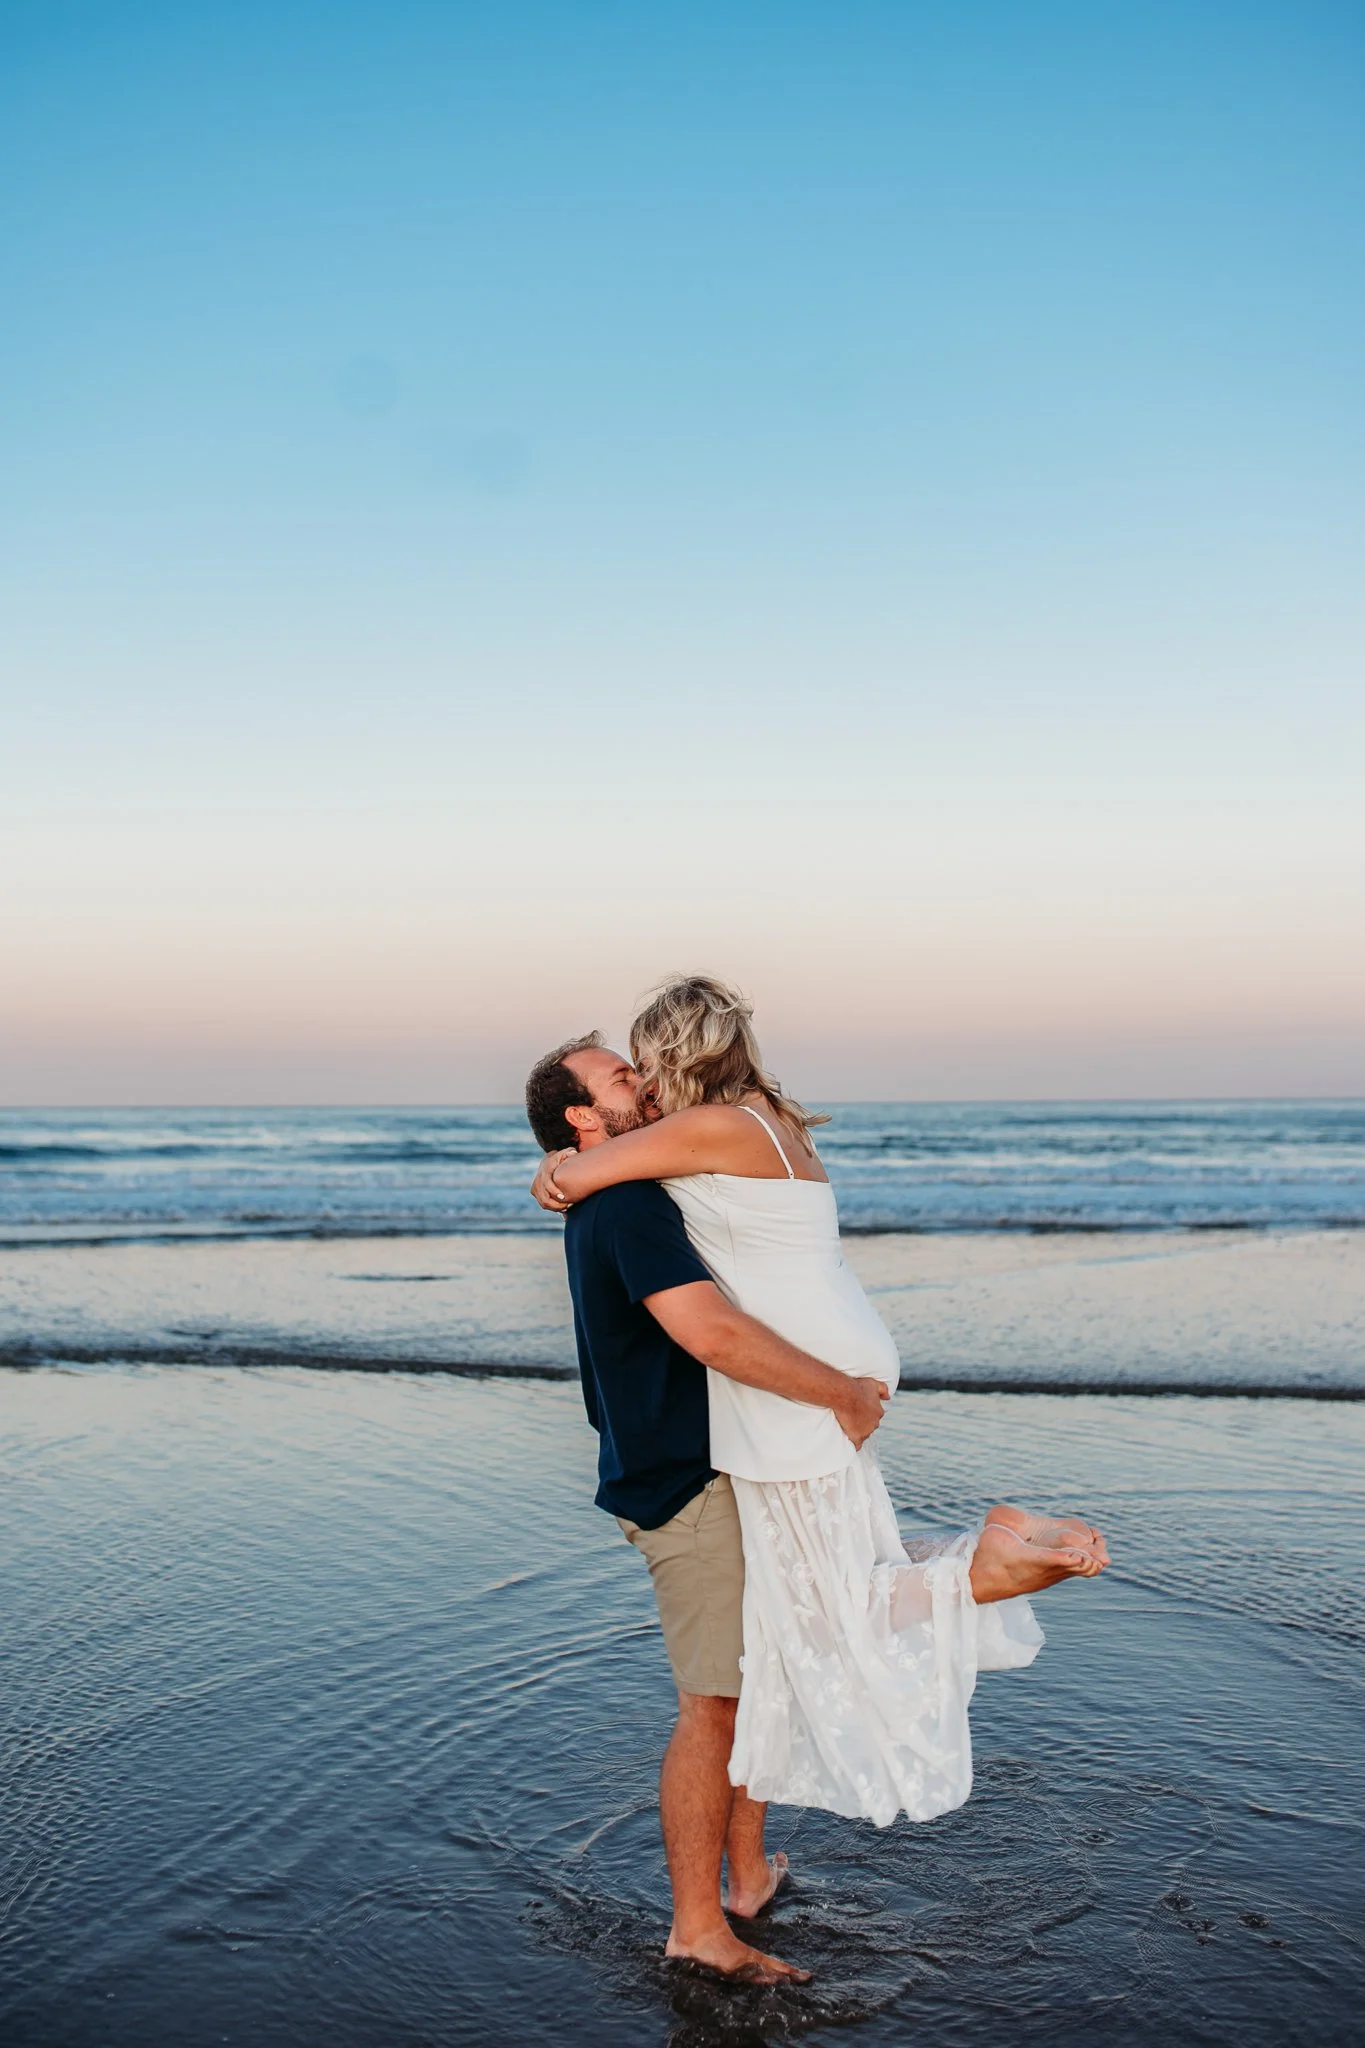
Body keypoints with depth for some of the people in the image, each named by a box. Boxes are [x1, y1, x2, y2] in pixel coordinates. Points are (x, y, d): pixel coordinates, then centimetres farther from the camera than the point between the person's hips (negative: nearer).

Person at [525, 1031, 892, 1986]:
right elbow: (712, 1332, -32)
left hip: (714, 1469, 10)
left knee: (757, 1679, 19)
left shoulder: (611, 1207, 14)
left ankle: (749, 1873, 33)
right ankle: (697, 1927, 10)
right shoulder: (626, 1205, -20)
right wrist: (840, 1393, -23)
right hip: (687, 1482, -10)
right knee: (714, 1703, -2)